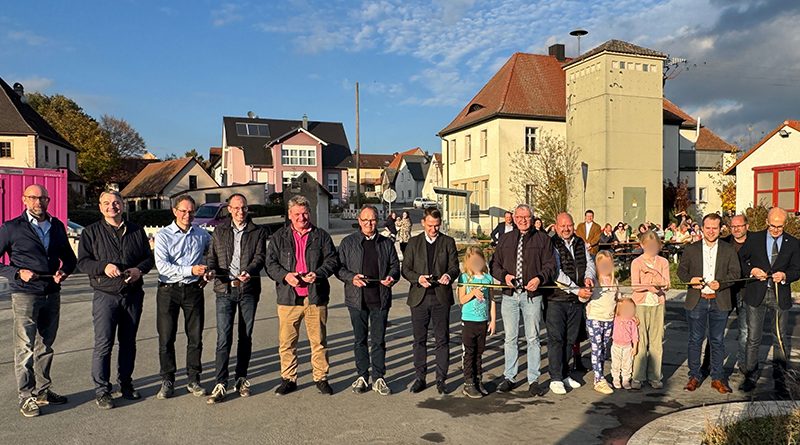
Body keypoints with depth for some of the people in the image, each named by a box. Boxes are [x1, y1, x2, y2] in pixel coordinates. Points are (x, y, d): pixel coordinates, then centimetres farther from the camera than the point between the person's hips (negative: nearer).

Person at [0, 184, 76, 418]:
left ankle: (42, 390, 24)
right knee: (25, 348, -5)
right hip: (25, 295, -5)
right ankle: (26, 397, 4)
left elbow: (69, 257, 19)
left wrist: (64, 271, -1)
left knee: (46, 346, 13)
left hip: (52, 294, 5)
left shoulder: (57, 226, 11)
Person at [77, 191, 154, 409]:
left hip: (133, 295, 3)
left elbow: (149, 257, 13)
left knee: (128, 342, 12)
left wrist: (139, 269, -8)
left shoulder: (136, 231, 11)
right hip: (105, 295, -3)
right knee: (103, 344, -6)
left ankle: (126, 383, 25)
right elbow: (83, 261, -3)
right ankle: (101, 391, 5)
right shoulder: (91, 232, 3)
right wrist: (104, 266, -21)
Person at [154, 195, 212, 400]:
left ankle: (193, 380, 18)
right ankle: (167, 381, 16)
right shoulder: (163, 235, -2)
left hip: (193, 290, 2)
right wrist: (190, 270, -23)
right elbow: (162, 266, -14)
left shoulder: (202, 235, 7)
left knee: (195, 337, 5)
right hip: (168, 290, -2)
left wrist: (206, 274, 10)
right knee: (166, 338, 3)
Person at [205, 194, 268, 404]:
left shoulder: (258, 232, 7)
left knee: (246, 337, 9)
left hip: (249, 289, 0)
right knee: (223, 338, -7)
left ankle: (241, 379, 21)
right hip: (225, 289, 0)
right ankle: (220, 384, -2)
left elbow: (260, 257, -3)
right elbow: (211, 256, 13)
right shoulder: (219, 231, 12)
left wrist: (249, 271, -23)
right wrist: (211, 269, -9)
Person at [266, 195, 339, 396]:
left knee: (318, 341, 5)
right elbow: (270, 263, 5)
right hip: (288, 298, 0)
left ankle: (321, 378, 19)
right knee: (286, 341, 4)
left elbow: (332, 261, 6)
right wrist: (285, 275, -14)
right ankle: (288, 379, 19)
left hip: (315, 297, 0)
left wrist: (318, 274, -12)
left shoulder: (321, 236, 9)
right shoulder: (279, 237, 9)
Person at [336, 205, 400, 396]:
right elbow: (339, 267, 3)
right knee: (360, 340, 9)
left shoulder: (387, 243, 9)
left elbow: (395, 266, 13)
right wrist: (351, 278, -15)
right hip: (357, 299, 0)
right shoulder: (348, 242, 5)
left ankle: (378, 378, 15)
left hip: (380, 299, 1)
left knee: (378, 340, 5)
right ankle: (362, 377, 21)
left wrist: (392, 277, -9)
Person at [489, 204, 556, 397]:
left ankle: (533, 380, 10)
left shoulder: (542, 239, 6)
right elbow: (494, 264, 11)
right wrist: (504, 276, -8)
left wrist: (540, 278, -17)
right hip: (509, 294, 2)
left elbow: (550, 264, 1)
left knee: (532, 338, 2)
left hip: (532, 294, -2)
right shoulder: (505, 240, 12)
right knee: (510, 338, 8)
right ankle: (509, 377, 18)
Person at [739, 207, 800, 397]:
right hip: (756, 294, 0)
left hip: (780, 296, 1)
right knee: (753, 338, 6)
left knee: (781, 339, 7)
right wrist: (751, 271, -11)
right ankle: (751, 376, 19)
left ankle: (780, 380, 17)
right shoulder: (754, 239, 1)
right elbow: (738, 259, 7)